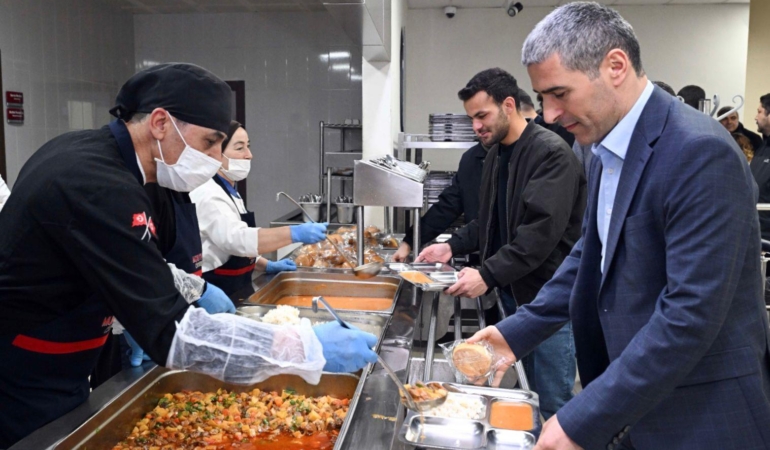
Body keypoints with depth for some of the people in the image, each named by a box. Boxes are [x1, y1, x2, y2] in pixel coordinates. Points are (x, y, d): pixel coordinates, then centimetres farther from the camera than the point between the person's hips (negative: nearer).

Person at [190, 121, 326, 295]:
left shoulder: (228, 190, 12)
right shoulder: (208, 194, -18)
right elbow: (236, 239, -32)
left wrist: (266, 265, 12)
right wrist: (294, 233, -38)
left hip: (233, 290, 9)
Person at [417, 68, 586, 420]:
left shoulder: (551, 154, -16)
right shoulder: (496, 154, 12)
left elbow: (542, 230, -25)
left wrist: (489, 275, -28)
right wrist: (453, 246, 5)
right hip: (512, 291, 8)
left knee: (551, 404, 2)